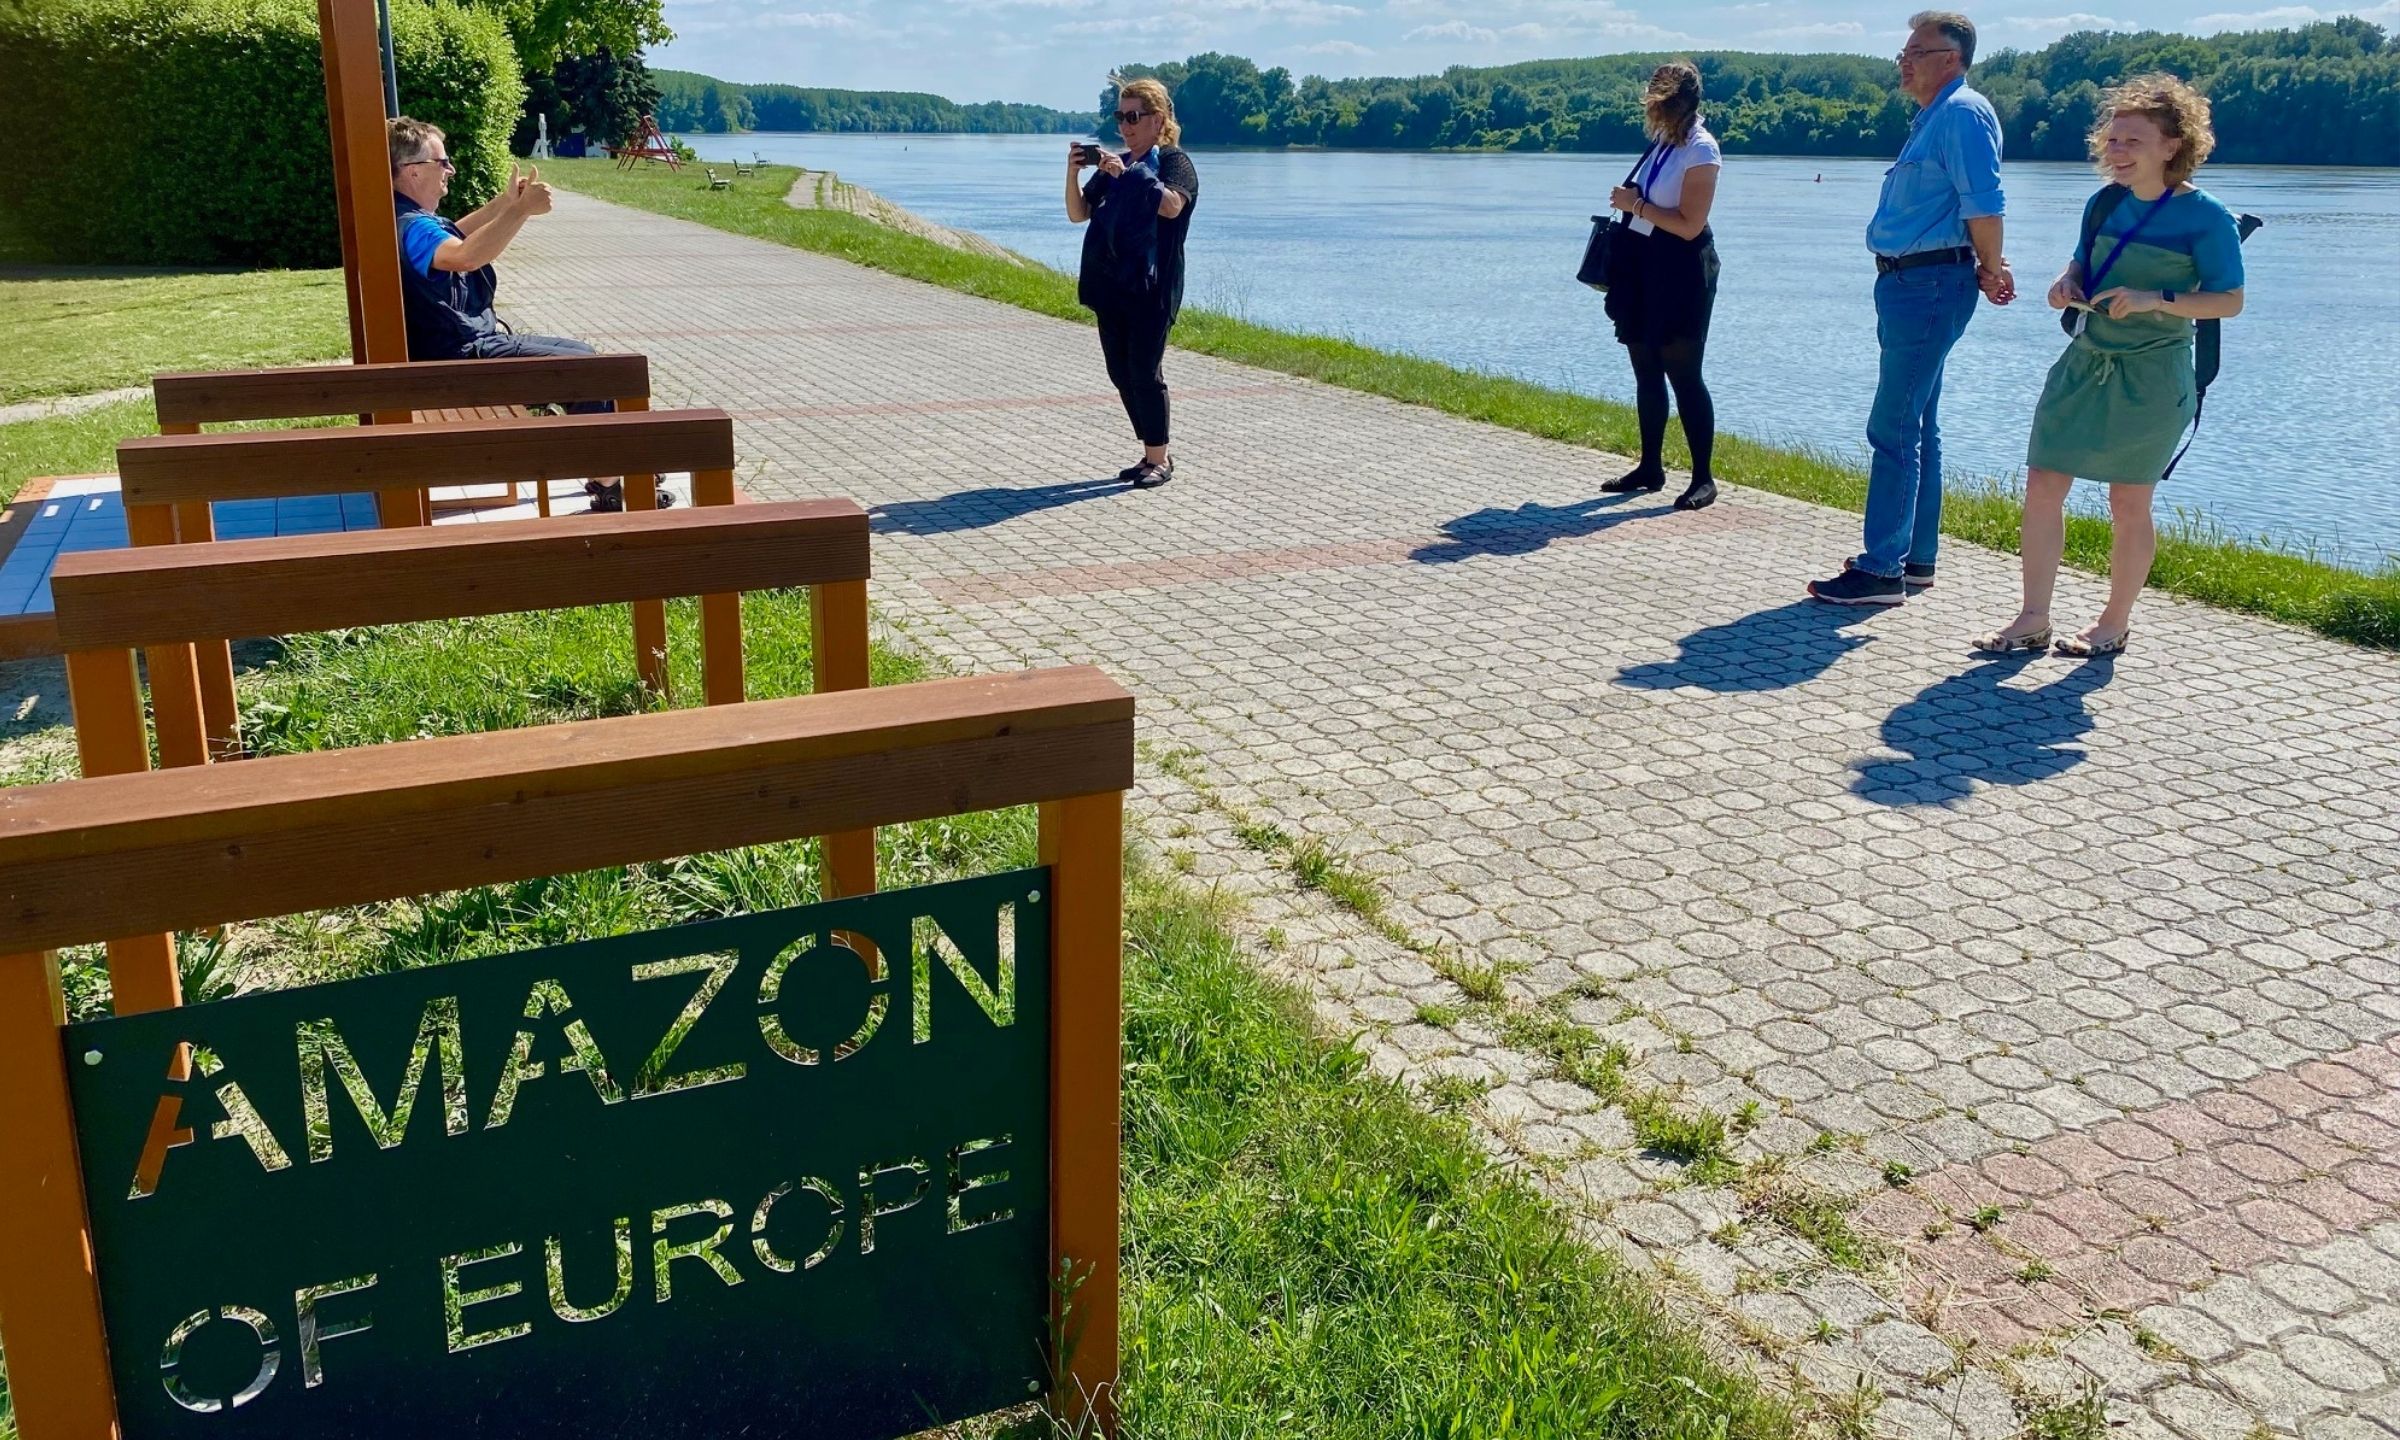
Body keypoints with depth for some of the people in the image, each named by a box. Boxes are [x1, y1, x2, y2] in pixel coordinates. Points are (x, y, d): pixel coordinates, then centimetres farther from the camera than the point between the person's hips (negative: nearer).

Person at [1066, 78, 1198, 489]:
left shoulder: (1175, 162, -2)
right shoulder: (1112, 165, 18)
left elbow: (1172, 205, -22)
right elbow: (1079, 213, 13)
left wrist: (1127, 174, -24)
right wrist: (1073, 172, -4)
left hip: (1150, 288, -7)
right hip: (1109, 285, 7)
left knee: (1145, 373, -8)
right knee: (1121, 374, 8)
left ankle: (1160, 459, 3)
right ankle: (1150, 454, 18)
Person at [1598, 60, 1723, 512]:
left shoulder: (1700, 150, -14)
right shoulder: (1663, 143, 11)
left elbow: (1689, 225, -19)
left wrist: (1637, 205, -16)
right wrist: (1630, 202, 9)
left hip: (1681, 272, -9)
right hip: (1643, 264, 9)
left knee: (1683, 373, -5)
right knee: (1646, 371, 12)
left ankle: (1703, 478, 2)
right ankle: (1650, 467, 22)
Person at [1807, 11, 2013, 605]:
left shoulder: (1963, 113, -13)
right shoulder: (1932, 118, 19)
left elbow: (1983, 205, -20)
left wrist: (1990, 271, -8)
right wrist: (1989, 269, 10)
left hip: (1928, 286, -11)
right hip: (1912, 284, 11)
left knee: (1894, 429, -10)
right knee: (1917, 427, 14)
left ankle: (1882, 570, -7)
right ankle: (1915, 557, 23)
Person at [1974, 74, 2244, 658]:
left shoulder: (2205, 217, -9)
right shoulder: (2105, 203, 7)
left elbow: (2229, 300, -10)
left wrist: (2154, 299, -24)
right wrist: (2067, 281, -2)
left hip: (2151, 375, -5)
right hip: (2084, 363, 5)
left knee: (2129, 506, 4)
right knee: (2042, 486, -1)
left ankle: (2115, 623, 19)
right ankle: (2033, 620, 6)